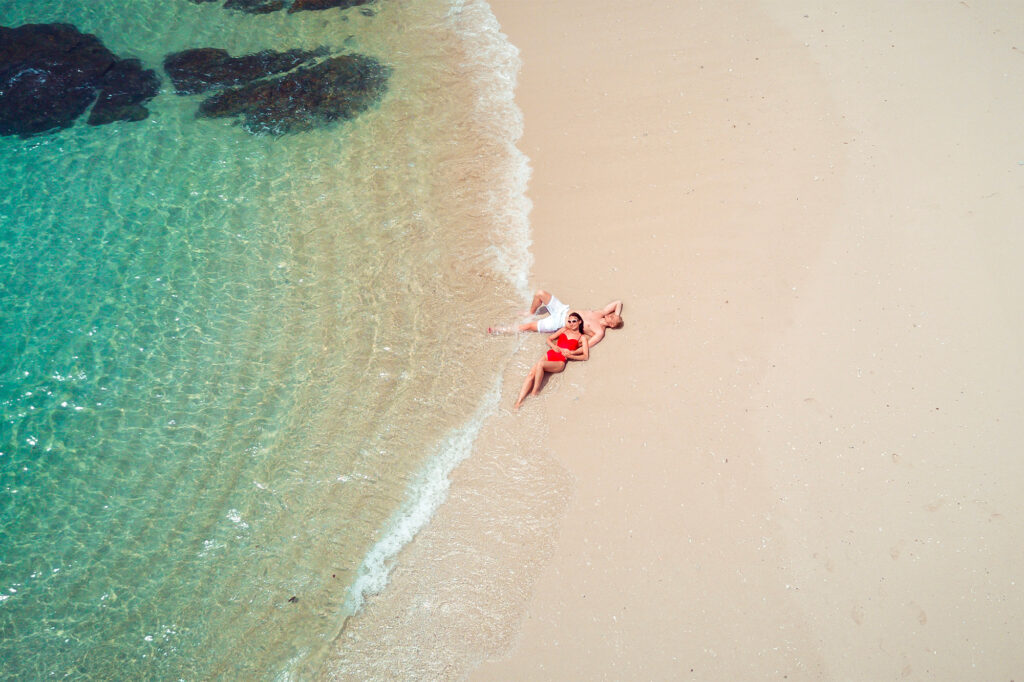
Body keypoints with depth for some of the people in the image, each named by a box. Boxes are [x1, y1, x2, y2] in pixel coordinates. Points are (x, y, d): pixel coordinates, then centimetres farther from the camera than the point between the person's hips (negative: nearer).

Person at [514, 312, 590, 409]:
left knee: (540, 364, -36)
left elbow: (585, 356, 1)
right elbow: (549, 339, 22)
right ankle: (519, 401, -30)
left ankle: (535, 392, -22)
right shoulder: (564, 330, 23)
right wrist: (554, 346, 1)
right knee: (531, 373, -23)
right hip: (550, 354, 4)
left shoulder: (582, 337, 11)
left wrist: (570, 355, -11)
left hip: (560, 362, -4)